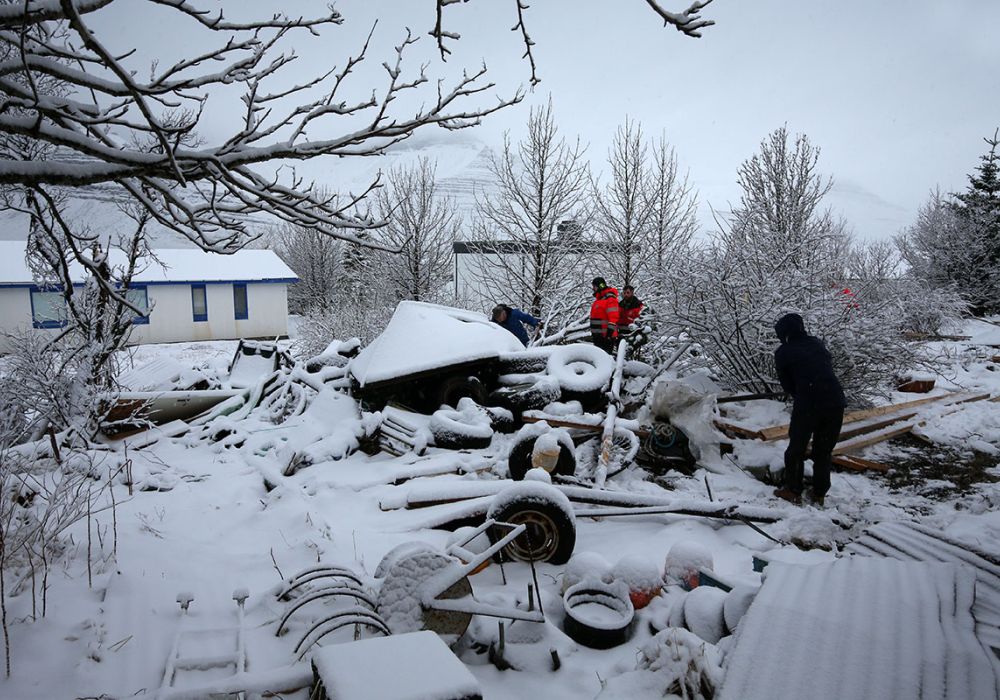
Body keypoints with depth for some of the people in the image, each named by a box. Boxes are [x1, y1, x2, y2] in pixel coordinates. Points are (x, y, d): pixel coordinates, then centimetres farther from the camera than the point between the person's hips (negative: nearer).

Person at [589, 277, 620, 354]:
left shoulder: (610, 299, -12)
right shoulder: (599, 299, 19)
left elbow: (613, 318, -21)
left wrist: (610, 332, -27)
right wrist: (593, 333, 26)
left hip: (606, 336, -10)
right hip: (598, 335, 10)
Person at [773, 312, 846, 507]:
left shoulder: (783, 352, 1)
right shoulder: (817, 343, 13)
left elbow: (786, 384, 7)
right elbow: (829, 368, 14)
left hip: (807, 405, -4)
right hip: (835, 403, 4)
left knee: (796, 449, 14)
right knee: (824, 451, 17)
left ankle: (793, 491, 21)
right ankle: (820, 494, 25)